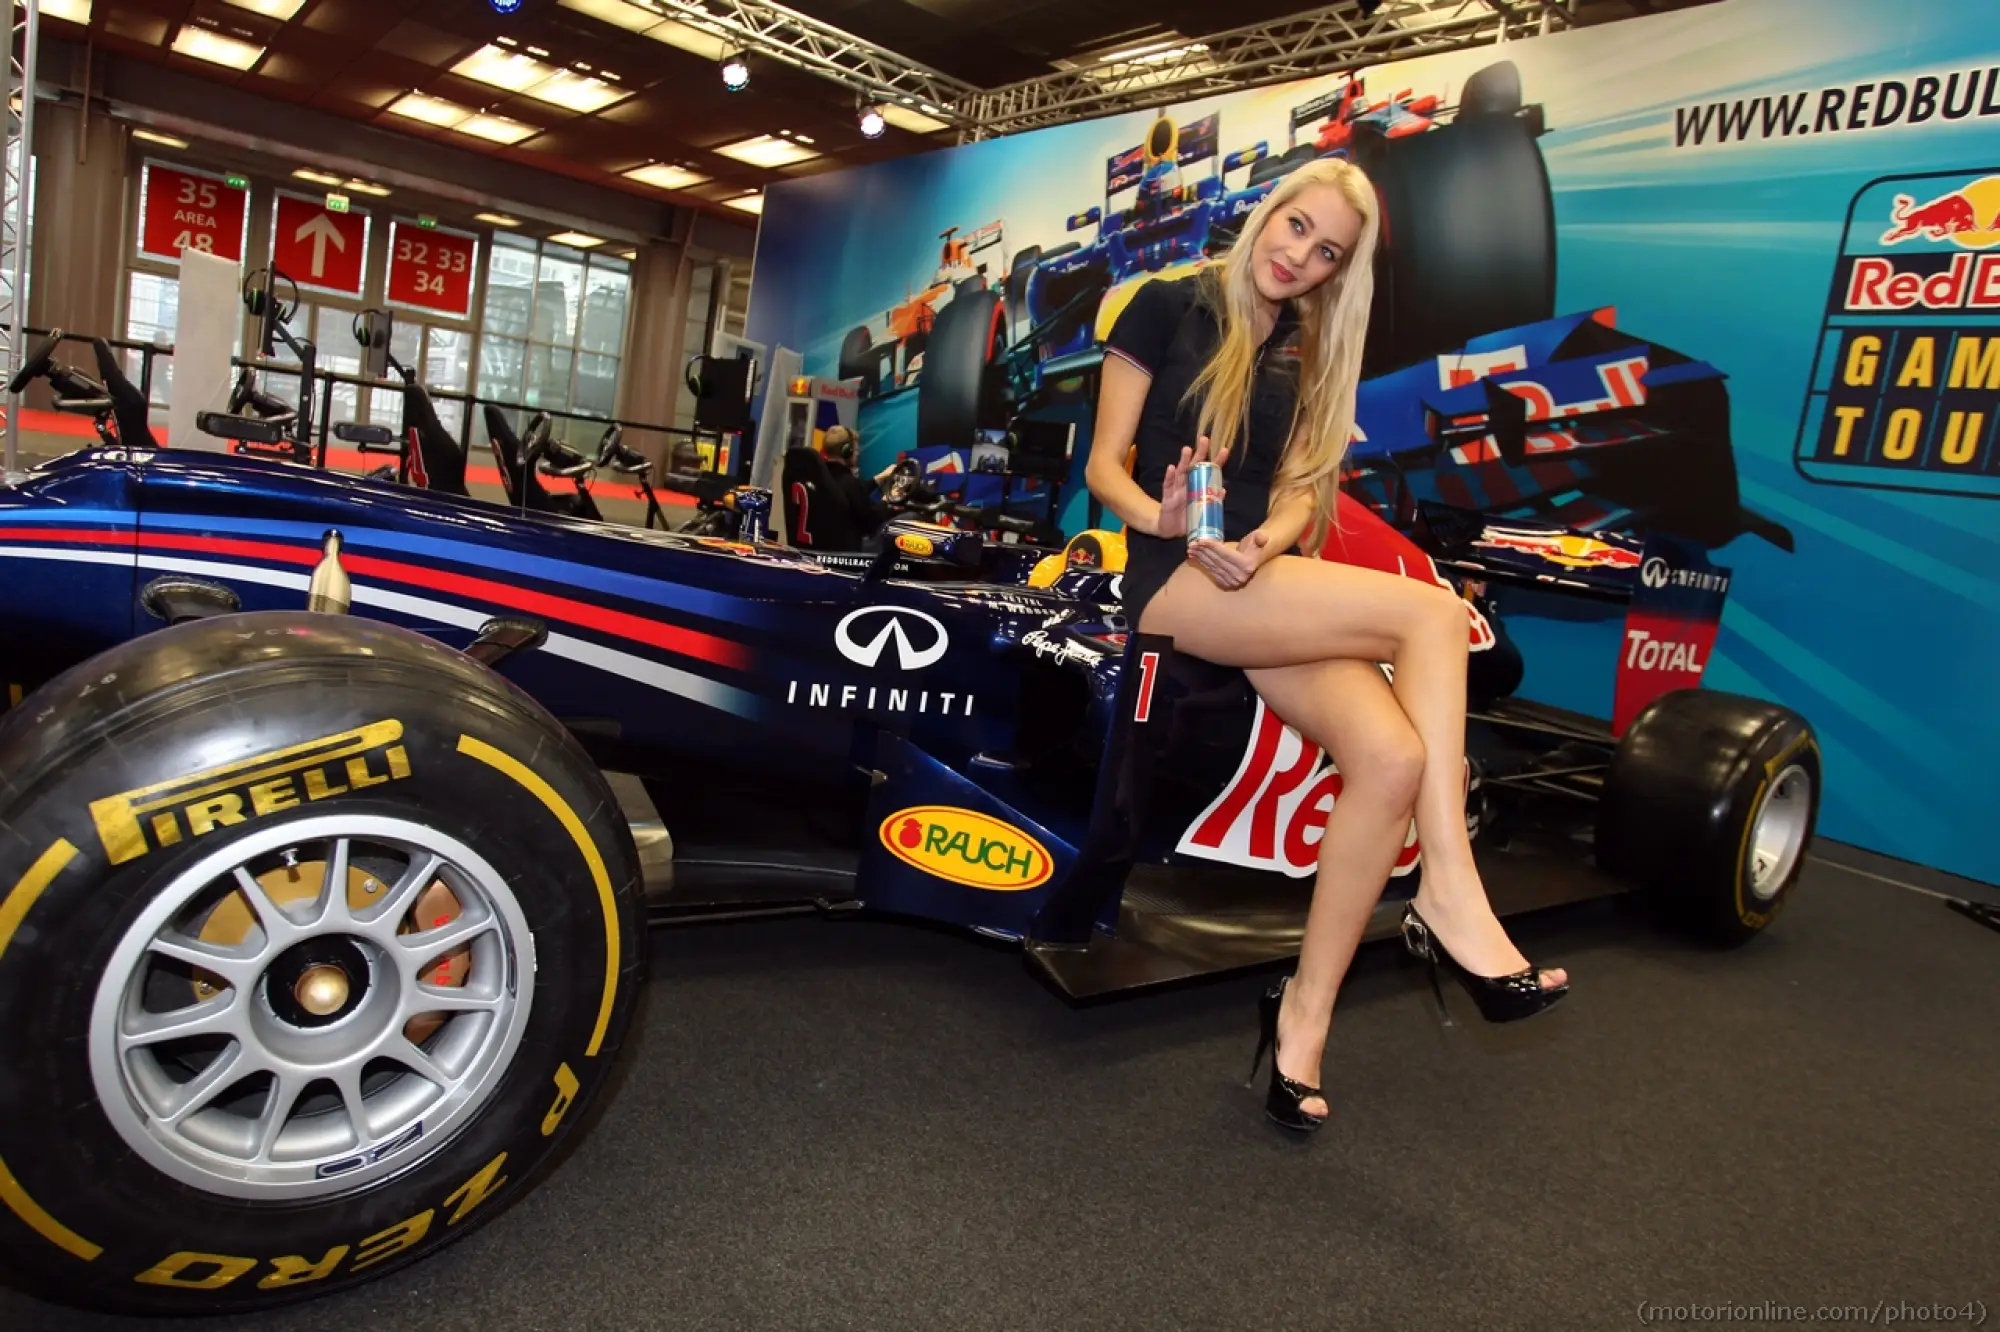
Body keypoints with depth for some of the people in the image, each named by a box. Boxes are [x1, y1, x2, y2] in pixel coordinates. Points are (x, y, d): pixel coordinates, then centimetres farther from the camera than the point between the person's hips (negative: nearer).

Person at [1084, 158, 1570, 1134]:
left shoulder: (1312, 355, 19)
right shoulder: (1168, 307, 3)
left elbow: (1298, 487, 8)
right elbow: (1103, 466, -1)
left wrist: (1266, 543, -15)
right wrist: (1161, 518, -22)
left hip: (1264, 579, 5)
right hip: (1176, 578, -5)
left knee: (1395, 756, -22)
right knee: (1432, 610, -23)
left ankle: (1303, 1013, -11)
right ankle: (1448, 897, -15)